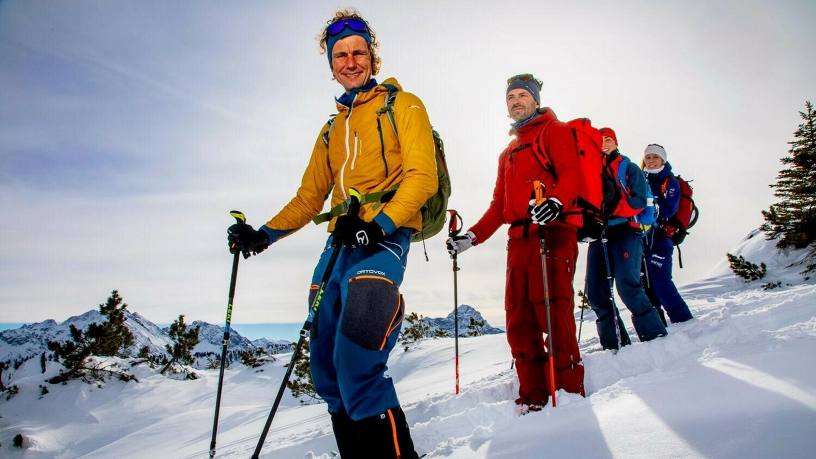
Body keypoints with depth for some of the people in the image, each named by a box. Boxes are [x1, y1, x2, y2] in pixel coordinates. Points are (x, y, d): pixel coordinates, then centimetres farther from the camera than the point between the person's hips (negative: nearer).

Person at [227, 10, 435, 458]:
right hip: (339, 242, 7)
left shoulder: (403, 106, 9)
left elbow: (422, 175, -5)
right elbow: (309, 197, 26)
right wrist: (263, 234, 13)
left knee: (356, 365, -22)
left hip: (384, 237, -6)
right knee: (327, 371, 4)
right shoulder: (330, 130, 26)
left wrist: (377, 225, -21)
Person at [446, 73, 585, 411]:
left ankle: (569, 393, -2)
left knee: (553, 314, -13)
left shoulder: (553, 131, 10)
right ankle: (533, 398, 11)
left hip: (552, 233, -7)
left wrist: (556, 201, -30)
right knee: (518, 321, 3)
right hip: (519, 239, 7)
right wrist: (472, 237, 15)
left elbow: (570, 172, -9)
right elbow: (499, 204, 26)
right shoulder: (508, 152, 31)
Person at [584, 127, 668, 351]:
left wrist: (611, 209, -19)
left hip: (625, 231, -4)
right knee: (596, 291, -4)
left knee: (627, 285, -19)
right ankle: (613, 341, 6)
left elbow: (638, 201, -3)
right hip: (599, 234, 4)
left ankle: (655, 335, -6)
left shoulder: (630, 169, 11)